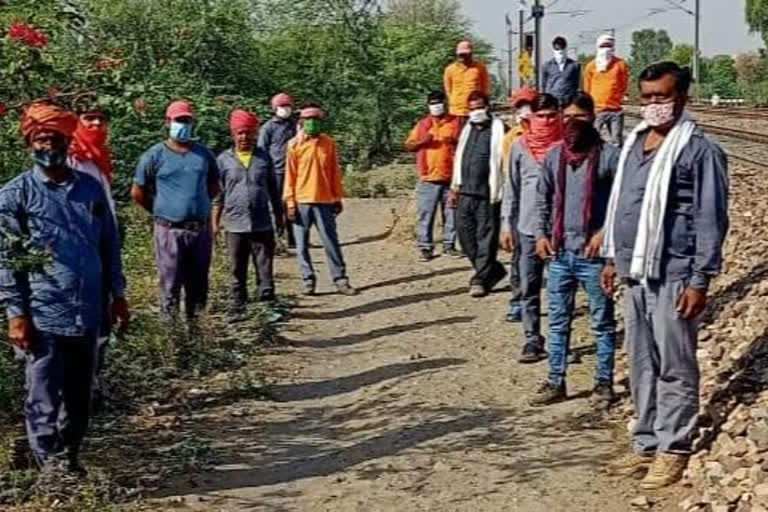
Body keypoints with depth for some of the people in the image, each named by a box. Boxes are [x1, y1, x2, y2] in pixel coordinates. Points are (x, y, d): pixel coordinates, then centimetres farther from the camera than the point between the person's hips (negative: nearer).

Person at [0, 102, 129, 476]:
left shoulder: (91, 188, 8)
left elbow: (109, 245, 14)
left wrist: (118, 295, 12)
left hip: (87, 313, 4)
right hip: (43, 316, -4)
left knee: (79, 396, 14)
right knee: (44, 400, 1)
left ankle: (70, 459, 29)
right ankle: (51, 467, 11)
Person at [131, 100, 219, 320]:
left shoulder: (204, 154, 9)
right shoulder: (154, 155, -2)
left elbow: (213, 187, 21)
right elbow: (137, 193, 3)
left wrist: (198, 205, 11)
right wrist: (161, 211, 6)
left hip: (201, 229, 4)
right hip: (170, 230, -4)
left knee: (198, 286, 11)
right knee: (170, 287, -1)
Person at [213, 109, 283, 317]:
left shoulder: (264, 157, 6)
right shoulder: (223, 160, 3)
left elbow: (273, 190, 12)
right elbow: (218, 194, 7)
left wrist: (279, 216, 12)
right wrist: (215, 223, 3)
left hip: (262, 224, 0)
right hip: (235, 225, 0)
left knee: (265, 270, 3)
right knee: (237, 271, 9)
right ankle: (238, 306, 20)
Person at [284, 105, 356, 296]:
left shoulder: (328, 143, 5)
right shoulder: (294, 145, -1)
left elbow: (335, 173, 10)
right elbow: (290, 175, -1)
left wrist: (338, 198, 9)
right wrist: (290, 202, -5)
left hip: (324, 201, 1)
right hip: (302, 202, -1)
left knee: (331, 242, 2)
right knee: (302, 244, 4)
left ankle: (340, 280, 7)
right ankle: (308, 281, 12)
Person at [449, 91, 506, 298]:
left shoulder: (498, 129, -4)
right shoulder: (467, 129, 19)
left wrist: (498, 190, -13)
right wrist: (455, 188, 21)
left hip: (487, 194, -7)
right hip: (466, 192, 7)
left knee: (486, 235, -3)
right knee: (464, 230, 6)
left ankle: (481, 279, 3)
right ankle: (492, 270, 20)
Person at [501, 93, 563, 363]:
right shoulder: (520, 147, 6)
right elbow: (511, 189, 10)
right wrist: (506, 224, 5)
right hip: (528, 228, 2)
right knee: (529, 288, 4)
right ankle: (533, 340, 10)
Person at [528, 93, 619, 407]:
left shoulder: (609, 155, -7)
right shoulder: (554, 156, 8)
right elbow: (542, 198, 16)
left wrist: (605, 232, -15)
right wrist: (540, 234, 6)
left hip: (593, 254, -5)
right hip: (559, 253, 5)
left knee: (602, 323, 6)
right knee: (558, 322, 12)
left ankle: (604, 383, 16)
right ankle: (556, 382, 21)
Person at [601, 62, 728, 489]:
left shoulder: (699, 149, -10)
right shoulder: (634, 142, 12)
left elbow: (711, 219, -12)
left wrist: (700, 281, -15)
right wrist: (612, 258, 18)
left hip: (673, 276, -7)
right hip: (635, 272, 7)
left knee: (675, 368, 2)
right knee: (642, 366, 14)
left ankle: (673, 449, 12)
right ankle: (646, 444, 24)